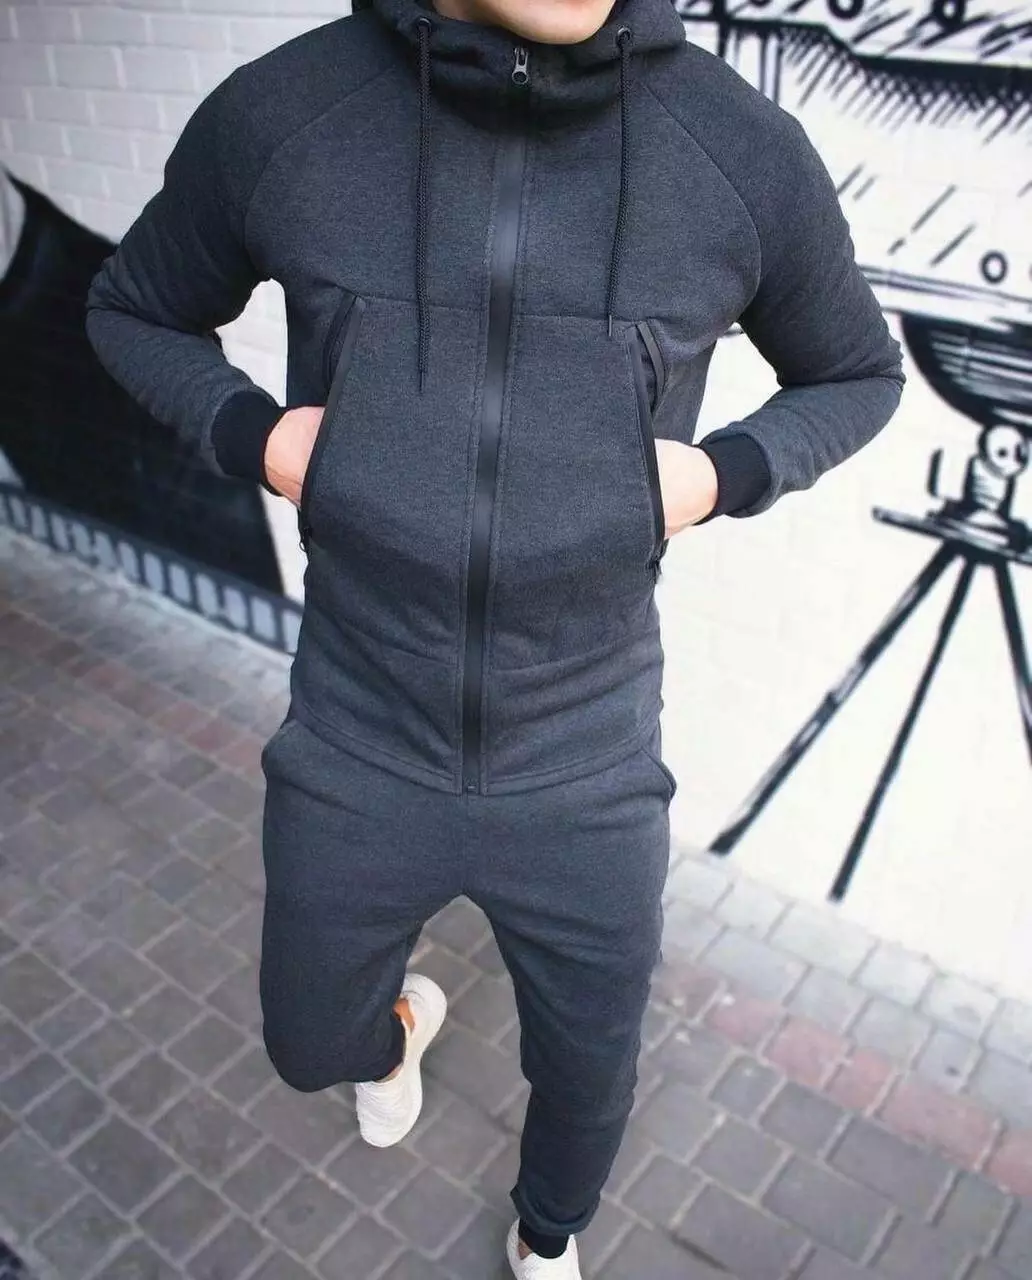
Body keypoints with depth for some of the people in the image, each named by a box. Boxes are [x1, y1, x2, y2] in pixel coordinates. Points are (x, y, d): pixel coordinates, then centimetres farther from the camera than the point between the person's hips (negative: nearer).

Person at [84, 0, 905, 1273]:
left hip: (587, 773, 0)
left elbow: (856, 375, 5)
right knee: (311, 1042, 24)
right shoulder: (275, 112, -13)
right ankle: (399, 1022, 65)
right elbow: (133, 310, 7)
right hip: (354, 757, 1)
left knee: (586, 1077, 22)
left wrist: (722, 476, -14)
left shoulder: (743, 149, -14)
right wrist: (248, 434, -12)